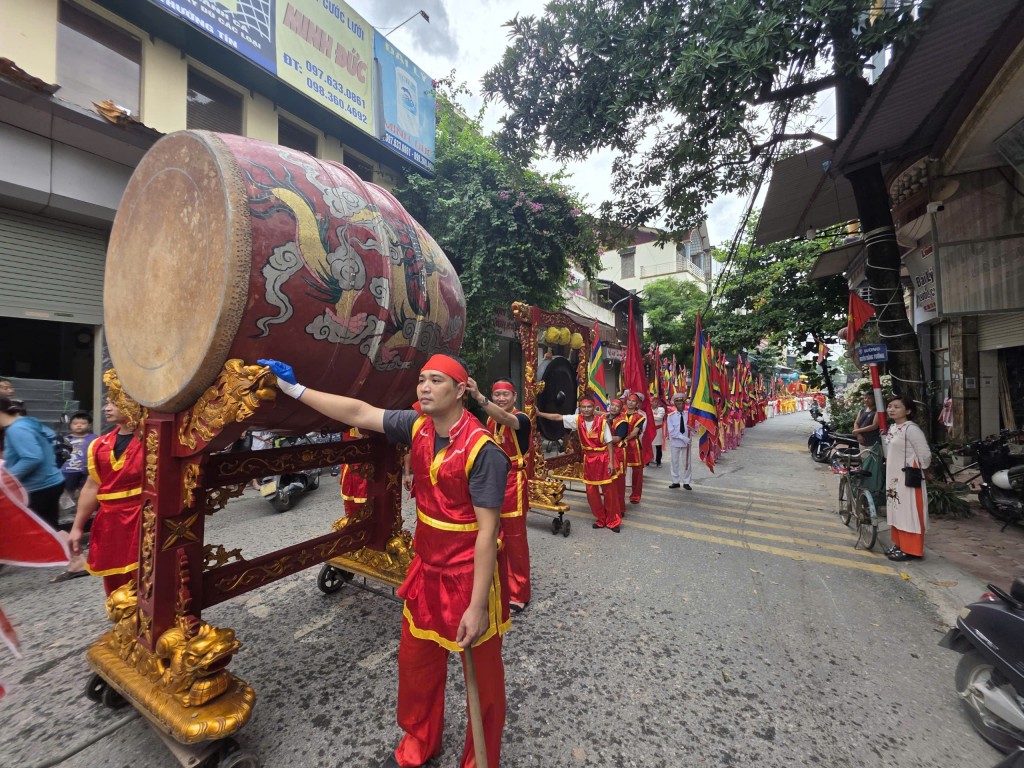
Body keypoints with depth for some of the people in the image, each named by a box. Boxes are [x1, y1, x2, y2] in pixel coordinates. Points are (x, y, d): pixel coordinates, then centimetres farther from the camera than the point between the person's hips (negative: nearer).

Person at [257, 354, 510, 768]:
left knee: (482, 674, 16)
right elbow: (357, 413, -1)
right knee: (415, 661, 25)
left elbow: (487, 531, -25)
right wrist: (294, 389, 1)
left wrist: (478, 605, -23)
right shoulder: (418, 427, -7)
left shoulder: (483, 450, -26)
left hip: (471, 574, -6)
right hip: (426, 567, 7)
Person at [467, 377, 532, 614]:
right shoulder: (489, 420, 6)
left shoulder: (521, 418, -15)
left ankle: (519, 593, 19)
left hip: (513, 483, -6)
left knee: (515, 539, 3)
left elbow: (504, 418, -39)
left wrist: (478, 397, -53)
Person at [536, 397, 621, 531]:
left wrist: (611, 462, -12)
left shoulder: (602, 421, -13)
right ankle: (601, 519, 27)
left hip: (604, 458, -3)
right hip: (588, 458, 4)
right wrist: (539, 414, -10)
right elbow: (558, 417, -5)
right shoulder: (577, 419, -5)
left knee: (609, 490, 4)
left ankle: (613, 520, 20)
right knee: (591, 491, 10)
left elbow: (609, 443, -10)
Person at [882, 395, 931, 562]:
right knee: (896, 512, 16)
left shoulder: (911, 429, -16)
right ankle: (899, 544, 27)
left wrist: (917, 470, -3)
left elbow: (925, 455, -15)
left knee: (909, 514, -1)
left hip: (908, 479, -9)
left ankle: (911, 550, 9)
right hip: (893, 477, 9)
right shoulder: (892, 427, 10)